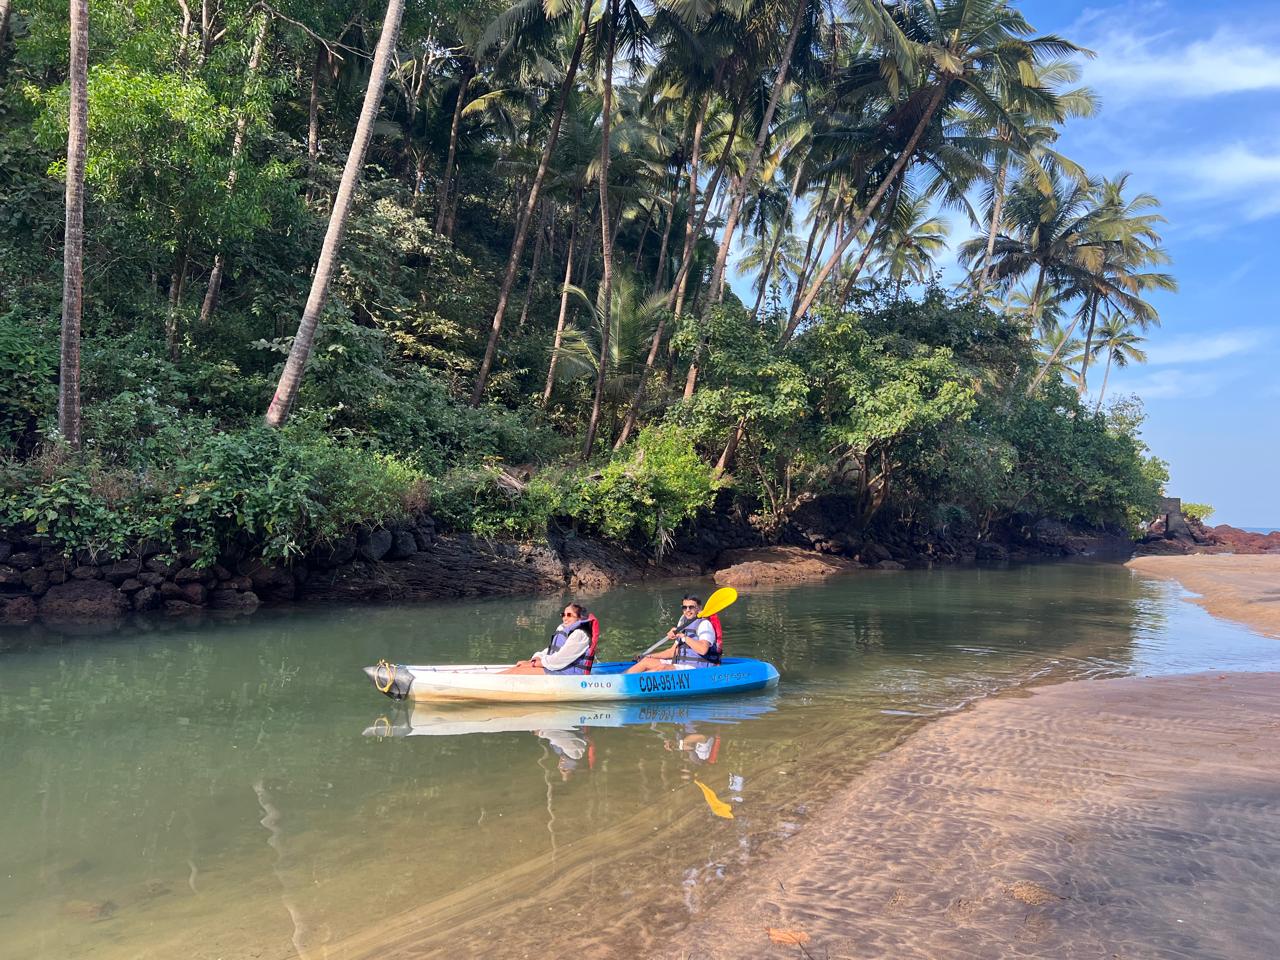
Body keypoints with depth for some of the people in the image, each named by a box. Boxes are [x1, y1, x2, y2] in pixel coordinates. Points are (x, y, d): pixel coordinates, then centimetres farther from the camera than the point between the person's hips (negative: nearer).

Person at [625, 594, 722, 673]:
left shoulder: (704, 624, -8)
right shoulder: (685, 626, 20)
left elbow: (703, 649, -26)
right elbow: (673, 652, 22)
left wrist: (683, 637, -21)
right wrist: (650, 656, 14)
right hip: (681, 665, 9)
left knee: (662, 668, -29)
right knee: (647, 661, -1)